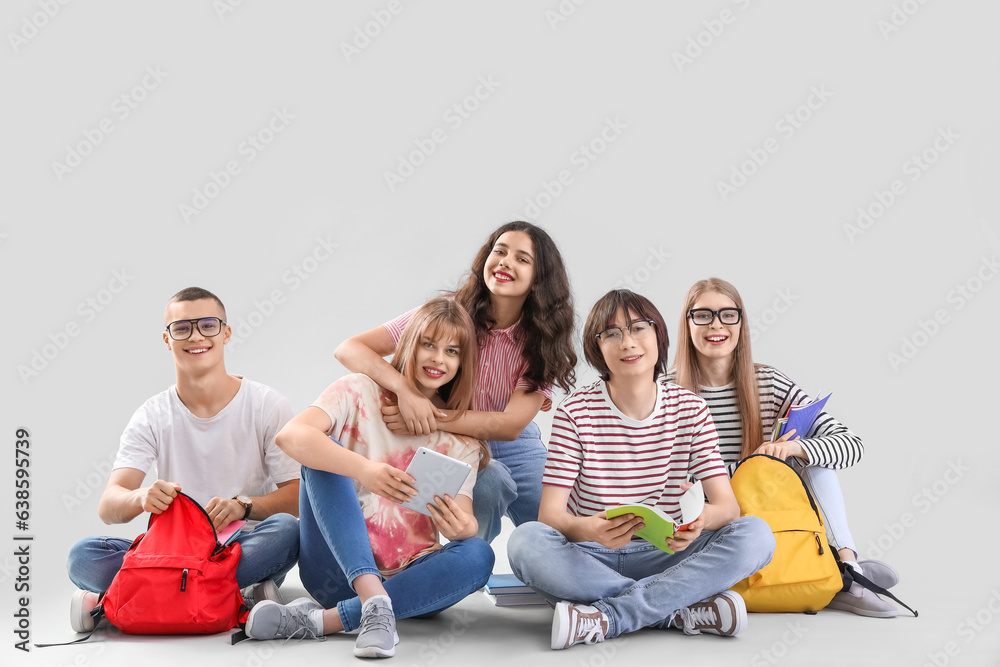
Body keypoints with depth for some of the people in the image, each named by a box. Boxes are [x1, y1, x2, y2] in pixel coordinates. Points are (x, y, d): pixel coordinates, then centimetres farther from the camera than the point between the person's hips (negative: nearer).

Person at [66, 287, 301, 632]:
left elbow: (297, 496, -7)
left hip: (247, 548, -1)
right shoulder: (152, 418, 4)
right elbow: (108, 507, -7)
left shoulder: (268, 406, -1)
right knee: (83, 556, -21)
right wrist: (143, 497, -30)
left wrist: (242, 506, -27)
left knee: (285, 529, -35)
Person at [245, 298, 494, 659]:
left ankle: (324, 620, -31)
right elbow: (290, 435, -20)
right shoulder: (360, 392, 0)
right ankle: (374, 601, -37)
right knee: (324, 456, -21)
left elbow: (466, 520, -3)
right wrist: (364, 470, -37)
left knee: (478, 555, -27)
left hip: (407, 580, 2)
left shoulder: (462, 438, 9)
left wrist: (463, 527, -30)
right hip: (338, 569, -2)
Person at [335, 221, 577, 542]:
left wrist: (432, 420, -36)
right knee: (489, 480, -33)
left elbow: (511, 425, -23)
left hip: (516, 447, 2)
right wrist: (406, 390, -41)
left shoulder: (542, 339, -11)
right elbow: (349, 349, -23)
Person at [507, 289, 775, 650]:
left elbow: (728, 505, -6)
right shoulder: (576, 412, -4)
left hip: (662, 555, 2)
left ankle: (603, 619, -29)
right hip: (589, 556, -2)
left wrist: (702, 520, -32)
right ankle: (679, 609, -27)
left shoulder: (690, 409, 2)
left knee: (756, 534, -22)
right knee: (525, 542, -32)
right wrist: (588, 529, -36)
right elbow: (550, 513, -11)